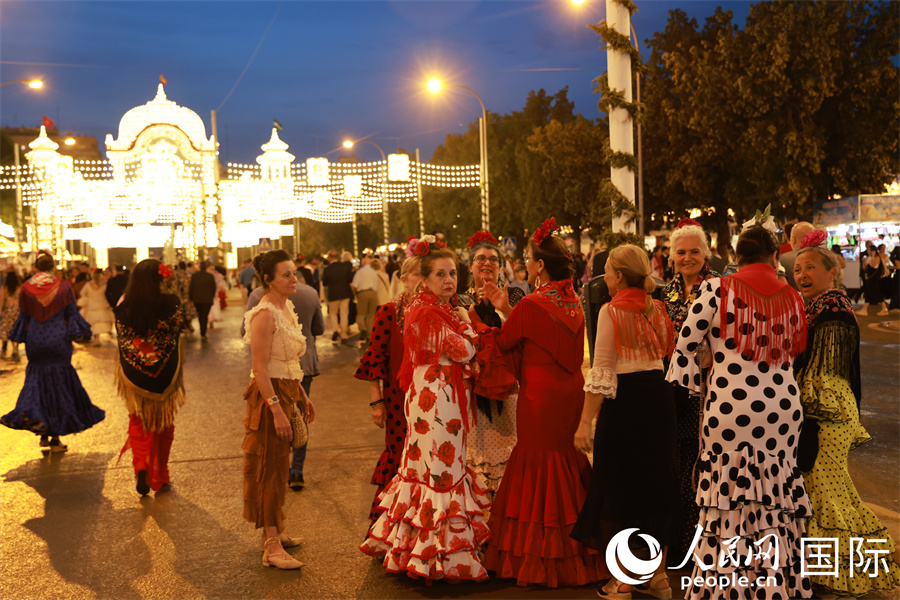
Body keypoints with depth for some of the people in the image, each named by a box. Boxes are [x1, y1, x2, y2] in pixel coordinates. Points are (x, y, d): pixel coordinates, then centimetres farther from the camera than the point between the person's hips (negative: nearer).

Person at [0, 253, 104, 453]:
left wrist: (20, 336, 18)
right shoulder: (63, 287, -5)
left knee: (37, 381, 12)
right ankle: (56, 438, 10)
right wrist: (81, 333, 10)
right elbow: (72, 314, -2)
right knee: (60, 384, 7)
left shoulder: (26, 288, -1)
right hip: (58, 339, -1)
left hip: (35, 341, 1)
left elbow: (23, 317, 4)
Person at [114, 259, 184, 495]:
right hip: (165, 375, -1)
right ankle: (160, 477, 25)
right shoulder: (171, 303, -14)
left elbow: (121, 340, 2)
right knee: (163, 423, 16)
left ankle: (141, 466, -7)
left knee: (138, 422, 17)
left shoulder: (123, 306, -8)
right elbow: (176, 331, -2)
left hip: (134, 376, 1)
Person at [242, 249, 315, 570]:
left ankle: (273, 531, 30)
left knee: (280, 465, 17)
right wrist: (277, 409, -26)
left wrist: (302, 395, 20)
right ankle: (272, 547, 1)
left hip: (288, 390, 9)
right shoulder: (265, 315, -18)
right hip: (269, 394, -9)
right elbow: (260, 368, -22)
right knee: (270, 467, -4)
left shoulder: (287, 307, 10)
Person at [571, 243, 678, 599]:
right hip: (660, 396, 6)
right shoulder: (658, 309, 8)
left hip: (624, 399, -6)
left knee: (619, 483, 5)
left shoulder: (612, 310, -10)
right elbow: (669, 357, 10)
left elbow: (602, 372, -13)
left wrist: (585, 422, -12)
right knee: (657, 480, 14)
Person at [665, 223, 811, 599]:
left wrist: (701, 388, 8)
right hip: (783, 410, 4)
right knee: (774, 502, 13)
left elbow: (684, 351, -4)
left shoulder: (717, 290, -4)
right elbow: (793, 355, 15)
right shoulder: (792, 298, 7)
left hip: (730, 410, -3)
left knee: (728, 501, 6)